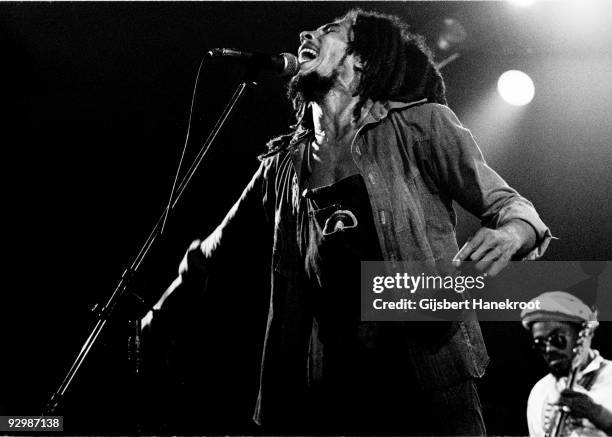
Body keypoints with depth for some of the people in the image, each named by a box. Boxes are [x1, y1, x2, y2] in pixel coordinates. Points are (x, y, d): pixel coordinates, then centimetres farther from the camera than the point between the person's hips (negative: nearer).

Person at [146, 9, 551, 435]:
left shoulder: (420, 125, 3)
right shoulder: (283, 163, 14)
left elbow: (504, 203, 3)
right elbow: (213, 251, 27)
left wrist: (513, 233, -19)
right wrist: (158, 310, 26)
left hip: (427, 378, -3)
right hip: (327, 390, 4)